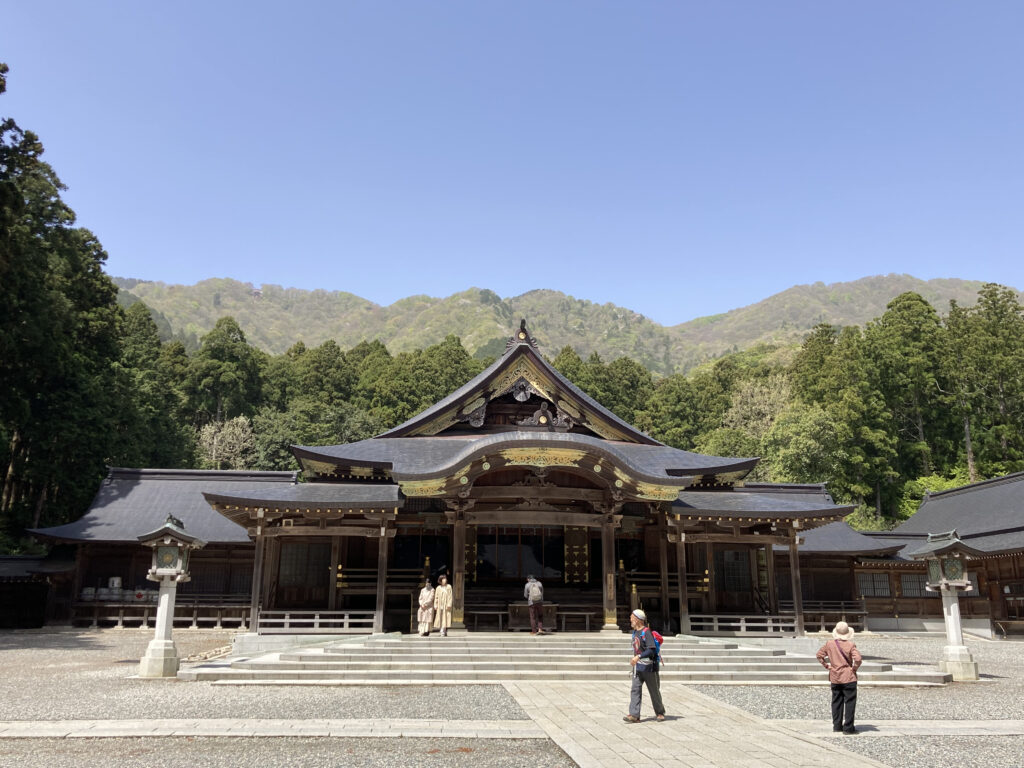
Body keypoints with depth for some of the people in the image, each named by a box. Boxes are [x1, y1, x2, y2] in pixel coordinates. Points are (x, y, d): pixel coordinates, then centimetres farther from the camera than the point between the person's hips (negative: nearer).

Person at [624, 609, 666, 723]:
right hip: (638, 666, 7)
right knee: (635, 690, -3)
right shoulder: (635, 632, 10)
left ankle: (660, 712, 25)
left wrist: (638, 656, -31)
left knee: (654, 691, 8)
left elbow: (652, 650, -25)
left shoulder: (646, 632, -17)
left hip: (648, 666, -7)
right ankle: (634, 715, -5)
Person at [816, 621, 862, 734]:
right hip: (848, 678, -4)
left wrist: (826, 666, 10)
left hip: (834, 678, 4)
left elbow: (820, 655, 6)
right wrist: (854, 668, -9)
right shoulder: (850, 645, -13)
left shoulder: (829, 644, 0)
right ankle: (848, 727, 2)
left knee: (836, 702, 13)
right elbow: (858, 659, -25)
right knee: (849, 703, 3)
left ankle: (837, 726, 17)